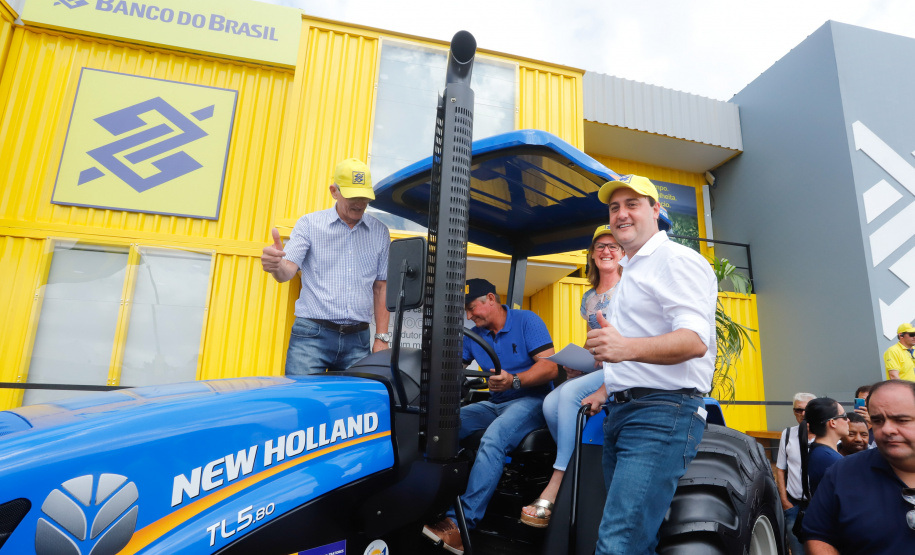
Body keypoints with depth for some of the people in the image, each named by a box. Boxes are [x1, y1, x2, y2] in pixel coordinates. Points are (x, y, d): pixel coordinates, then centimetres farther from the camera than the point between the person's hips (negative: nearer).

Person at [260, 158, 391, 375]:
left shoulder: (380, 232, 10)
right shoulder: (309, 223, 4)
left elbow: (381, 287, 12)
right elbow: (288, 270, -5)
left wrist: (382, 338, 7)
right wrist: (276, 265, -30)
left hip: (358, 340, 2)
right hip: (312, 335, -2)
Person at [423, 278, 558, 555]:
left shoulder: (527, 321, -7)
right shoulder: (474, 335, 10)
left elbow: (550, 367, -17)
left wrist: (514, 381, -33)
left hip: (530, 400, -6)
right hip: (494, 404, 7)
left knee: (493, 437, -34)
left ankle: (460, 524, -34)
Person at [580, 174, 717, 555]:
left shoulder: (677, 260, -6)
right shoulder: (629, 272, 25)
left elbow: (694, 341, -21)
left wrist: (626, 347, -37)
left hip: (661, 415, -9)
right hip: (620, 413, 10)